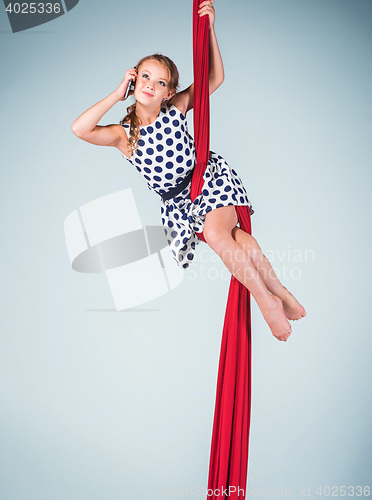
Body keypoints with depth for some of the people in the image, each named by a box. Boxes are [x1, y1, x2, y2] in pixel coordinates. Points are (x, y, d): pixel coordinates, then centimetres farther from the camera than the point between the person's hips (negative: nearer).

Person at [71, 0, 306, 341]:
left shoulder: (176, 109, -1)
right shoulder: (124, 134, -3)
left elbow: (215, 79, 1)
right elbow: (79, 128, -19)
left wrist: (209, 28, -8)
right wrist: (118, 94, -14)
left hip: (210, 177, -1)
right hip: (177, 200, 1)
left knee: (215, 231, -29)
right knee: (230, 233, -23)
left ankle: (270, 299, -19)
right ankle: (279, 295, -13)